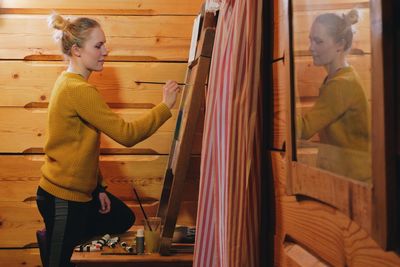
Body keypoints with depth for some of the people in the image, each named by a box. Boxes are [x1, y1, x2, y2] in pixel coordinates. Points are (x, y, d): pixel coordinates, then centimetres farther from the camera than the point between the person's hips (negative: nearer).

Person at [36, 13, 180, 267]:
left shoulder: (69, 83, 6)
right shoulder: (79, 90, -25)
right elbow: (126, 134, -25)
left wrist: (98, 187, 9)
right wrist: (166, 106, -16)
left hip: (81, 188, 9)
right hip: (63, 198, -9)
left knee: (124, 219, 21)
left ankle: (52, 237, 22)